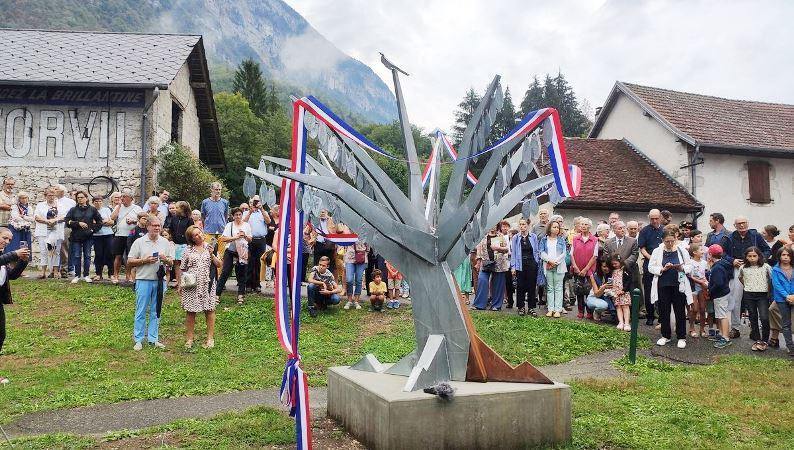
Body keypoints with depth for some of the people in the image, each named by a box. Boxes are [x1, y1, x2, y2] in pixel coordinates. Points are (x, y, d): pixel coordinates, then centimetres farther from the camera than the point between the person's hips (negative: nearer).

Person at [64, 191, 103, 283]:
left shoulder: (92, 209, 4)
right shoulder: (73, 210, 5)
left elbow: (99, 222, 7)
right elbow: (67, 222, -4)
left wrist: (93, 229, -4)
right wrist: (78, 223, -14)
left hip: (88, 237, 0)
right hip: (76, 237, 0)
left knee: (87, 256, 4)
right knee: (77, 256, 3)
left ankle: (86, 275, 12)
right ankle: (77, 275, 10)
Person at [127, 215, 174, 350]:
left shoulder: (165, 242, 8)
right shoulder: (139, 242, 0)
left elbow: (171, 262, 11)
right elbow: (129, 262, -1)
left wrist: (165, 259, -11)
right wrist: (145, 260, -14)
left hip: (160, 280, 3)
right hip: (143, 280, -3)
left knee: (156, 311, 9)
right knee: (141, 311, 1)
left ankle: (153, 339, 17)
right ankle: (138, 340, 10)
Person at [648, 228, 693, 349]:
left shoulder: (682, 252, 3)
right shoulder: (657, 252, 2)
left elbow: (690, 267, 7)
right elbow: (651, 267, -1)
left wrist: (682, 268, -14)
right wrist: (663, 269, -17)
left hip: (679, 285, 0)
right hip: (663, 285, 0)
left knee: (680, 312, 4)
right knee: (664, 311, 8)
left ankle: (681, 337, 15)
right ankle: (665, 336, 21)